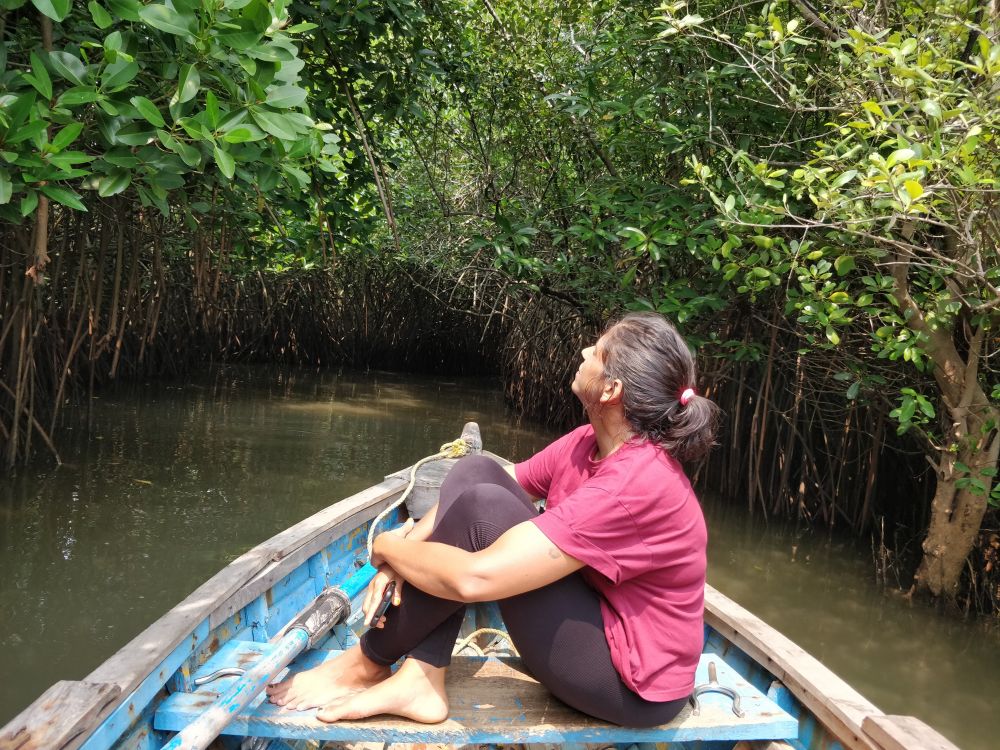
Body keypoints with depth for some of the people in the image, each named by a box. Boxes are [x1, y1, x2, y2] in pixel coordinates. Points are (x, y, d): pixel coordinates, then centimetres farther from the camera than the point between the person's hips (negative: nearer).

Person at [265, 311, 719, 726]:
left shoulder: (637, 482, -30)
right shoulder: (590, 442, -2)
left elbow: (474, 578, -33)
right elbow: (472, 486, 6)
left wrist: (388, 547, -14)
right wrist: (405, 554, -11)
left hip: (631, 685, -8)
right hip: (596, 620, 8)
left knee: (481, 505, -23)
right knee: (474, 472, -5)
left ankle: (370, 663, -1)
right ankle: (419, 678, -8)